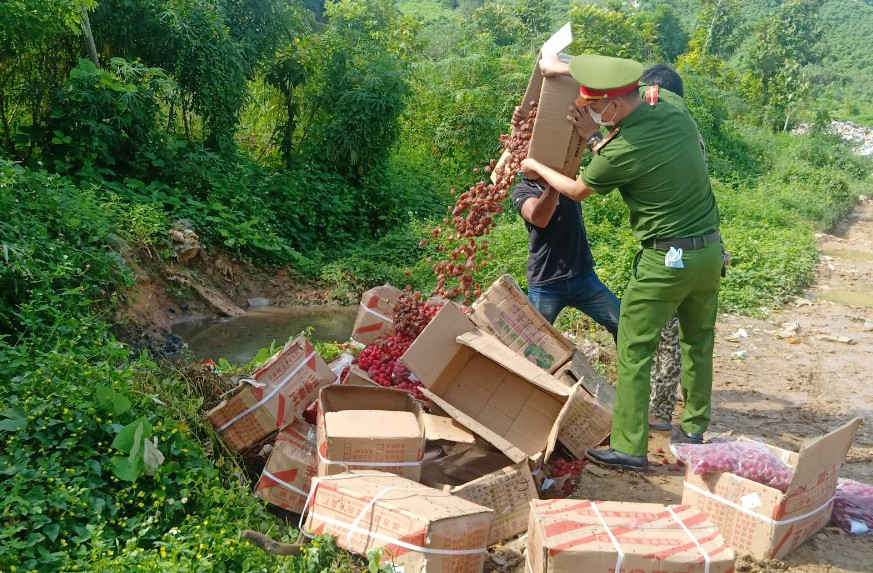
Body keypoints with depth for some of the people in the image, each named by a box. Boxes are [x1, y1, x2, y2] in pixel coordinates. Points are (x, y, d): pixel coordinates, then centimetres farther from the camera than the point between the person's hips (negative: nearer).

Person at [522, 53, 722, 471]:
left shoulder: (618, 153, -19)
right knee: (698, 342, 21)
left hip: (665, 260, -7)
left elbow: (578, 190, 2)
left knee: (634, 351, 4)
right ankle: (694, 428, 35)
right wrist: (569, 69, 16)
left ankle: (629, 448, 8)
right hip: (711, 249, 8)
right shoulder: (675, 107, -3)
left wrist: (538, 168, 19)